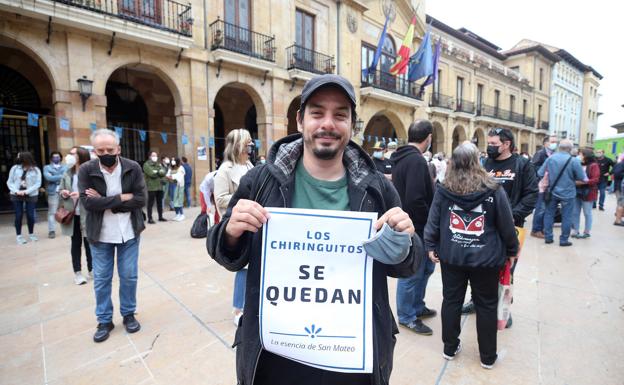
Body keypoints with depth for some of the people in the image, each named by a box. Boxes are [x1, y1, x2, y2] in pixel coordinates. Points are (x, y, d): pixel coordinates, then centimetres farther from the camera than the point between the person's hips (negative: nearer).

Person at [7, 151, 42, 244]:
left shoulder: (36, 170, -5)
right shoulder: (14, 168, -1)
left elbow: (38, 183, -9)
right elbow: (9, 182, 2)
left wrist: (26, 191, -18)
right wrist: (16, 191, -14)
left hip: (31, 196, -1)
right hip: (16, 196, 1)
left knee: (30, 215, 3)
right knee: (18, 215, 3)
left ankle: (31, 234, 22)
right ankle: (19, 236, 16)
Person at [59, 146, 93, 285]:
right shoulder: (67, 173, 7)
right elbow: (60, 190, 15)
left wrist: (82, 194, -26)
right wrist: (63, 194, -6)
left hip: (87, 214, -4)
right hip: (72, 215, 5)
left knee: (89, 243, 8)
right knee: (75, 243, 12)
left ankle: (91, 270, 25)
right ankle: (77, 272, 22)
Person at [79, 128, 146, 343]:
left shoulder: (133, 168, -8)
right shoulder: (86, 170, -8)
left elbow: (140, 200, -14)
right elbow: (87, 202, -18)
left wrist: (105, 202, -17)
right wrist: (122, 198, -21)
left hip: (128, 232, 0)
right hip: (100, 234, 0)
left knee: (129, 276, 10)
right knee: (101, 279, 12)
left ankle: (128, 314, 31)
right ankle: (104, 321, 30)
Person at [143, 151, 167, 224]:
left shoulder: (159, 164, 17)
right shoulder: (146, 164, -2)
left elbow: (164, 172, 3)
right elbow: (151, 174, -16)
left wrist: (156, 172, -11)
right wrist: (159, 172, -4)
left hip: (160, 186, 6)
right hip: (151, 187, -6)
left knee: (159, 202, 12)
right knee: (150, 203, -3)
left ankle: (160, 216, 21)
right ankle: (150, 218, 3)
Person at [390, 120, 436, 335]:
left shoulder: (402, 157, 10)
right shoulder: (416, 160, -21)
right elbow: (416, 200, -30)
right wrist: (430, 221, -14)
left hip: (408, 225, 10)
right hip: (414, 228, -10)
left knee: (426, 267, 23)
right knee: (411, 273, 6)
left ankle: (417, 306, 40)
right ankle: (407, 317, 25)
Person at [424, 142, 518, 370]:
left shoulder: (444, 190, -7)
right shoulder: (493, 190, -10)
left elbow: (433, 221, -2)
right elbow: (506, 224, -2)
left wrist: (431, 246, 9)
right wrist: (512, 250, 12)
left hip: (451, 256, 1)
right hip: (485, 258, -1)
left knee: (451, 300, 15)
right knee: (486, 305, 15)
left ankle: (450, 348, 31)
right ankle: (488, 356, 31)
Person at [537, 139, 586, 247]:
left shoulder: (550, 158, -7)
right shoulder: (574, 161, -13)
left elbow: (540, 174, -2)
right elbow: (583, 178, -9)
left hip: (552, 192, 2)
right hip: (567, 193, -2)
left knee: (549, 214, 13)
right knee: (566, 217, 8)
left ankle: (548, 237, 17)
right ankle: (564, 240, 15)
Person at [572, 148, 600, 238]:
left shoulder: (594, 166, -7)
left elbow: (596, 180, -14)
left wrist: (583, 182, -23)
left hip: (587, 193, -5)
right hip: (577, 192, 6)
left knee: (587, 213, 4)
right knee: (575, 213, 7)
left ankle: (587, 232, 15)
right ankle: (576, 231, 16)